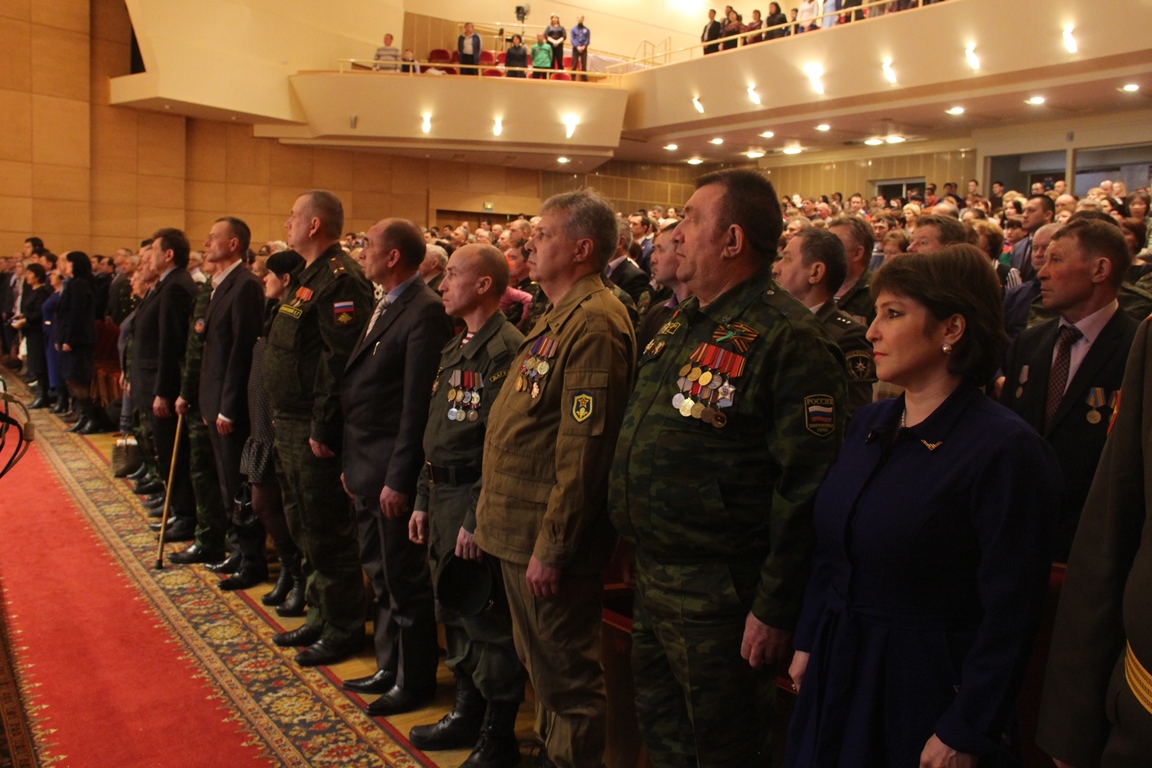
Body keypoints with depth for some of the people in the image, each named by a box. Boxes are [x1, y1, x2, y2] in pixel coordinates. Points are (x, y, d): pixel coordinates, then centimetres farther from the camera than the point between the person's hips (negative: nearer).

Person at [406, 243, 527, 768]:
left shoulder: (505, 348, -16)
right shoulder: (456, 347, 14)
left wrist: (478, 520, -20)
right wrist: (424, 500, 16)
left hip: (477, 499, -9)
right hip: (443, 494, 9)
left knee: (487, 623, 2)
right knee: (453, 612, 18)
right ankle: (468, 711, 35)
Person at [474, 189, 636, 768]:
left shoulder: (594, 323, -19)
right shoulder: (559, 316, 14)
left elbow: (583, 449, -24)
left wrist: (551, 547, -21)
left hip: (551, 536, -10)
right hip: (521, 527, 10)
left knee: (566, 673, 5)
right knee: (540, 662, 23)